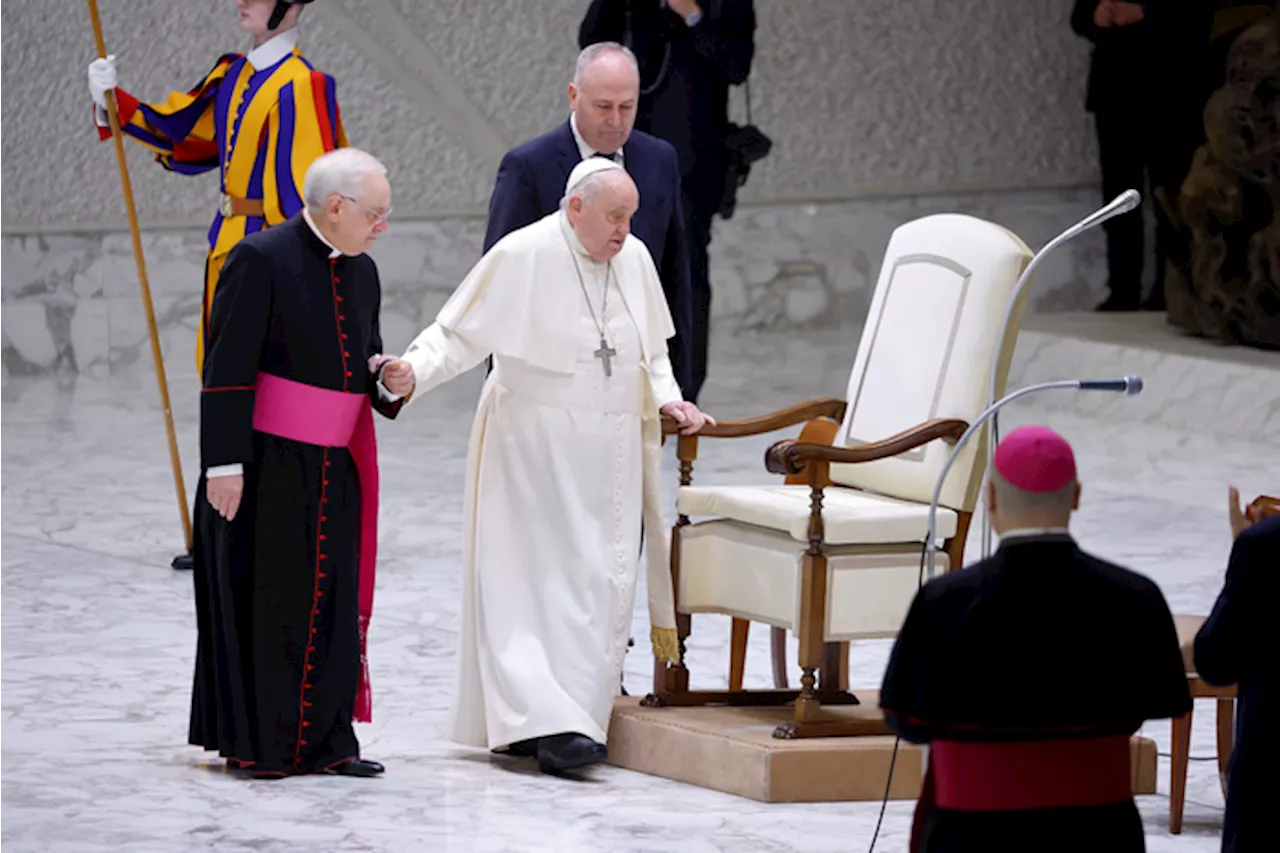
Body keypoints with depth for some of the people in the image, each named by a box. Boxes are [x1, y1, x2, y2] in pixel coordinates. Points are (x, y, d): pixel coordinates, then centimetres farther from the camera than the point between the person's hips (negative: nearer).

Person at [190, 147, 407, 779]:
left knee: (333, 602, 7)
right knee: (265, 601, 1)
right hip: (267, 464, -7)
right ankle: (256, 743, 10)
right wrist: (225, 463, -18)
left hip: (336, 467, 7)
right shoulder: (260, 260, -12)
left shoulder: (361, 271, 11)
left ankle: (323, 739, 14)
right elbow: (227, 369, -14)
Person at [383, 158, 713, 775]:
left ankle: (577, 717, 9)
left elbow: (651, 352, 20)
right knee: (530, 582, -10)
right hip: (533, 449, -6)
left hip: (609, 456, 6)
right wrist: (414, 373, -26)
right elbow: (459, 332, -11)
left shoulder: (634, 260, 7)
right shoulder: (522, 256, -10)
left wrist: (667, 399, 4)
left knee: (599, 585, 3)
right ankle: (541, 719, -15)